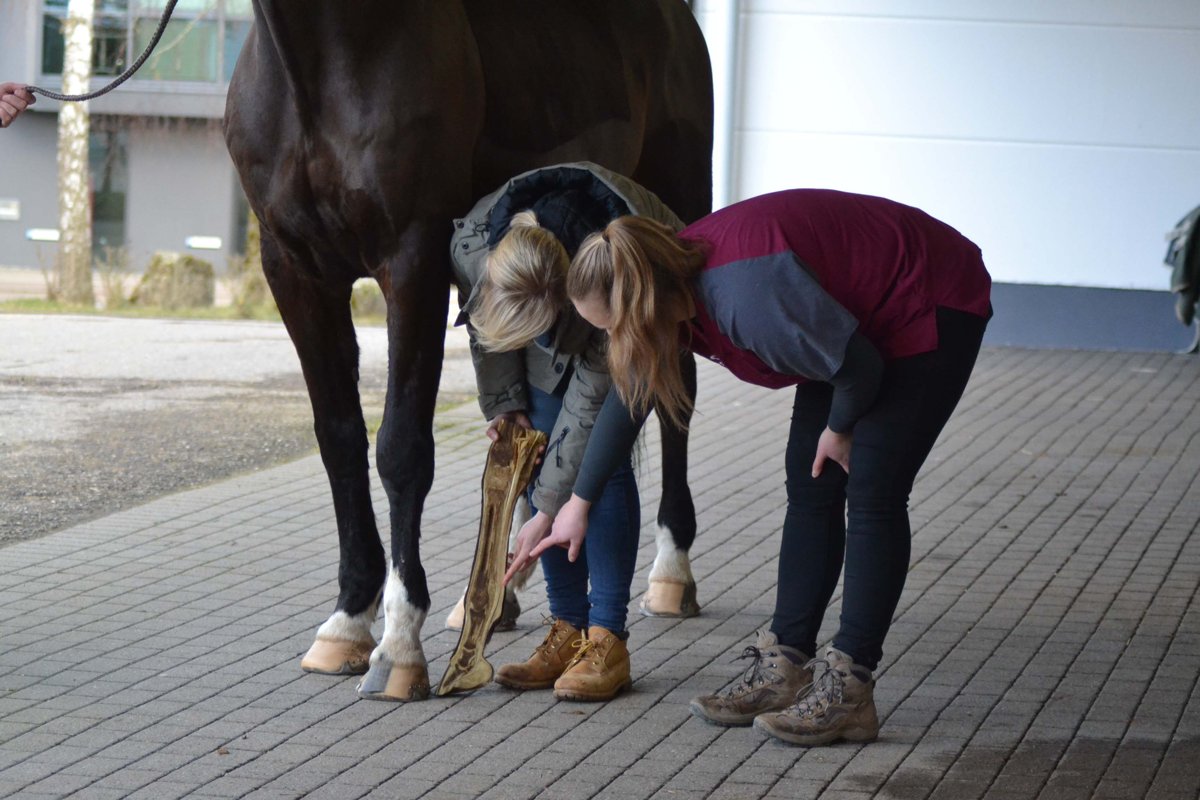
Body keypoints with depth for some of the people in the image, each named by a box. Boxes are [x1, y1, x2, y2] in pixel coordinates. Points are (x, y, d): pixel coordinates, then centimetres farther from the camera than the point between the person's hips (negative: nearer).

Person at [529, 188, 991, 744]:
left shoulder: (747, 294, -38)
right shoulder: (676, 285, -8)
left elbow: (859, 366, -28)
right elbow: (627, 400, 9)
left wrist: (839, 430, -7)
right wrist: (579, 502, 19)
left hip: (935, 310, -9)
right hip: (865, 315, 9)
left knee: (871, 494, -12)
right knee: (811, 487, 5)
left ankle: (847, 693, -10)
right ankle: (783, 669, 9)